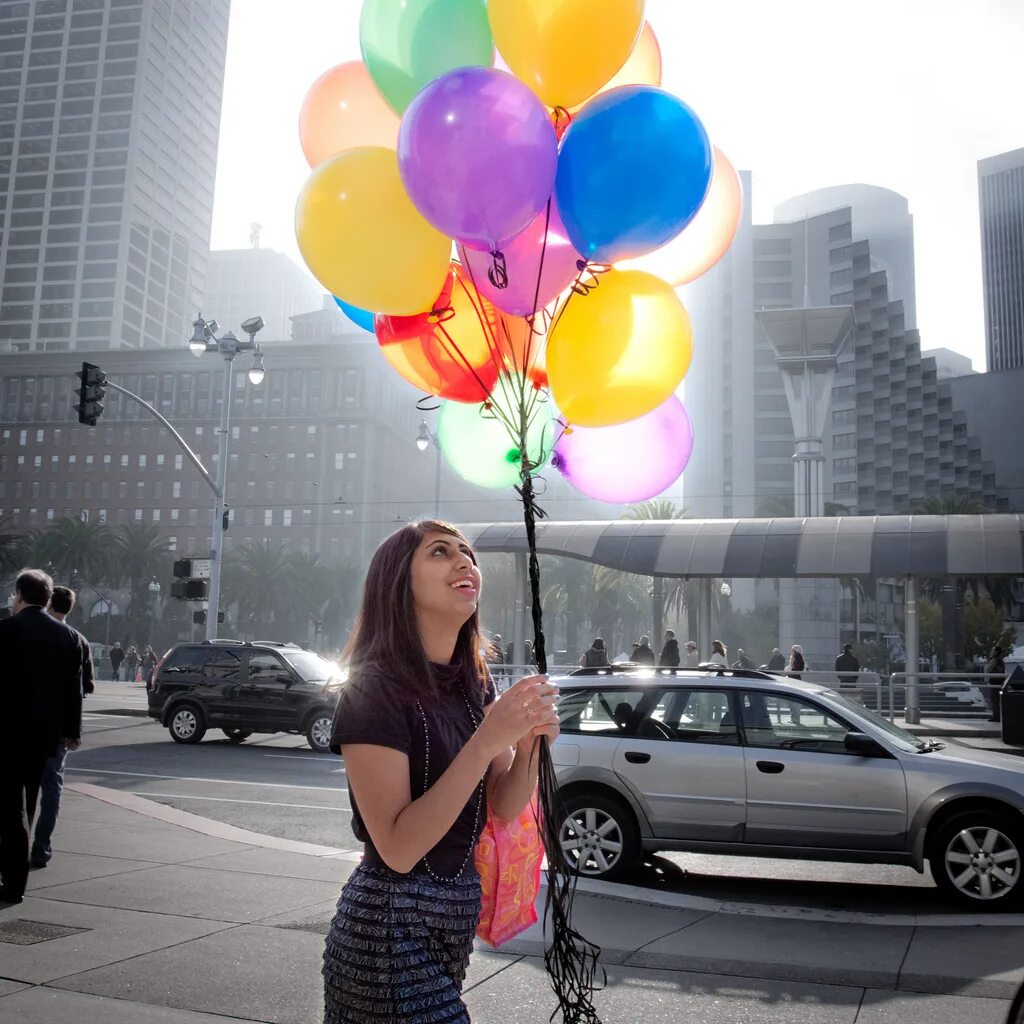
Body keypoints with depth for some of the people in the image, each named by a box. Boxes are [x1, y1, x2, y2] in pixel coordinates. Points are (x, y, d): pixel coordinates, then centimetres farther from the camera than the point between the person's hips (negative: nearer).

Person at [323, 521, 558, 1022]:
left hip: (454, 915, 8)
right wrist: (486, 741, -30)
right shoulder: (374, 688, -20)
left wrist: (531, 741, -14)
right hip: (391, 926, -8)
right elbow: (398, 848, -24)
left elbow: (503, 809, 5)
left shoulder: (473, 684, 3)